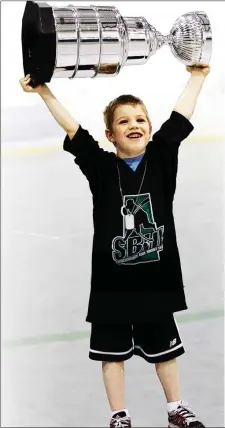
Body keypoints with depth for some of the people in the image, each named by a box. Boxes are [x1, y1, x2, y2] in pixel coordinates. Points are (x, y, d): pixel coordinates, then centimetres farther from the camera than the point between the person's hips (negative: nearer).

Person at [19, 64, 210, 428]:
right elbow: (72, 129, -12)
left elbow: (181, 118, 1)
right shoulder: (101, 167, -8)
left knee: (164, 348, 18)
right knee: (113, 352, 11)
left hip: (156, 278, 2)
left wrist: (197, 77, 5)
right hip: (112, 281, -2)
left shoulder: (161, 157, -3)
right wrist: (44, 91, -17)